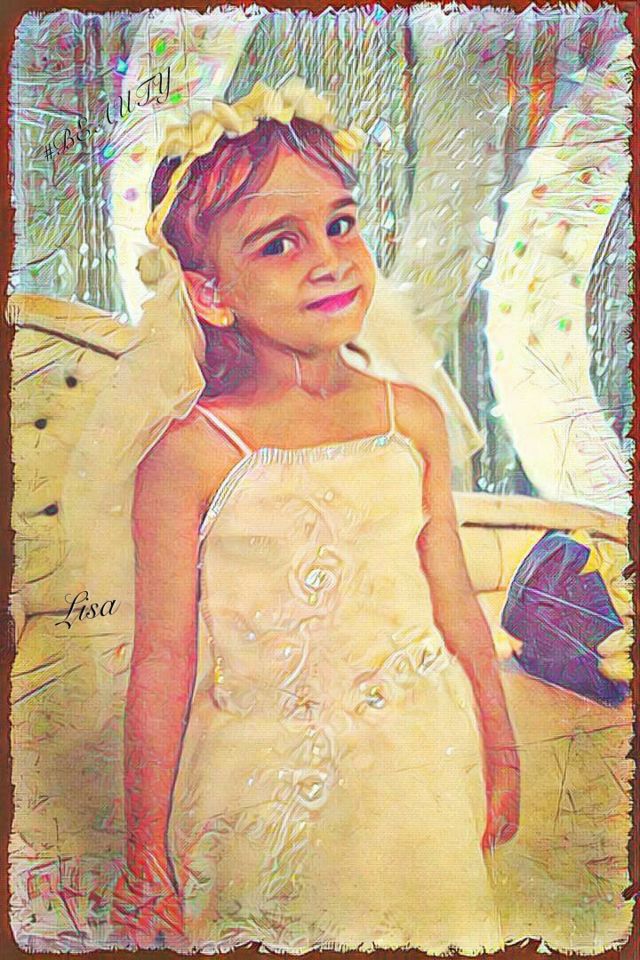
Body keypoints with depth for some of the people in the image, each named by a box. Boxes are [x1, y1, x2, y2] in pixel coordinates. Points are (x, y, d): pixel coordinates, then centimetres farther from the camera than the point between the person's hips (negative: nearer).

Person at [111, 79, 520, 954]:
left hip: (419, 768, 3)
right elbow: (162, 664, -11)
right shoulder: (190, 458, -17)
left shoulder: (415, 418, -6)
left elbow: (454, 600, 2)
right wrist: (146, 858, -2)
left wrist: (501, 753, 11)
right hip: (260, 785, -2)